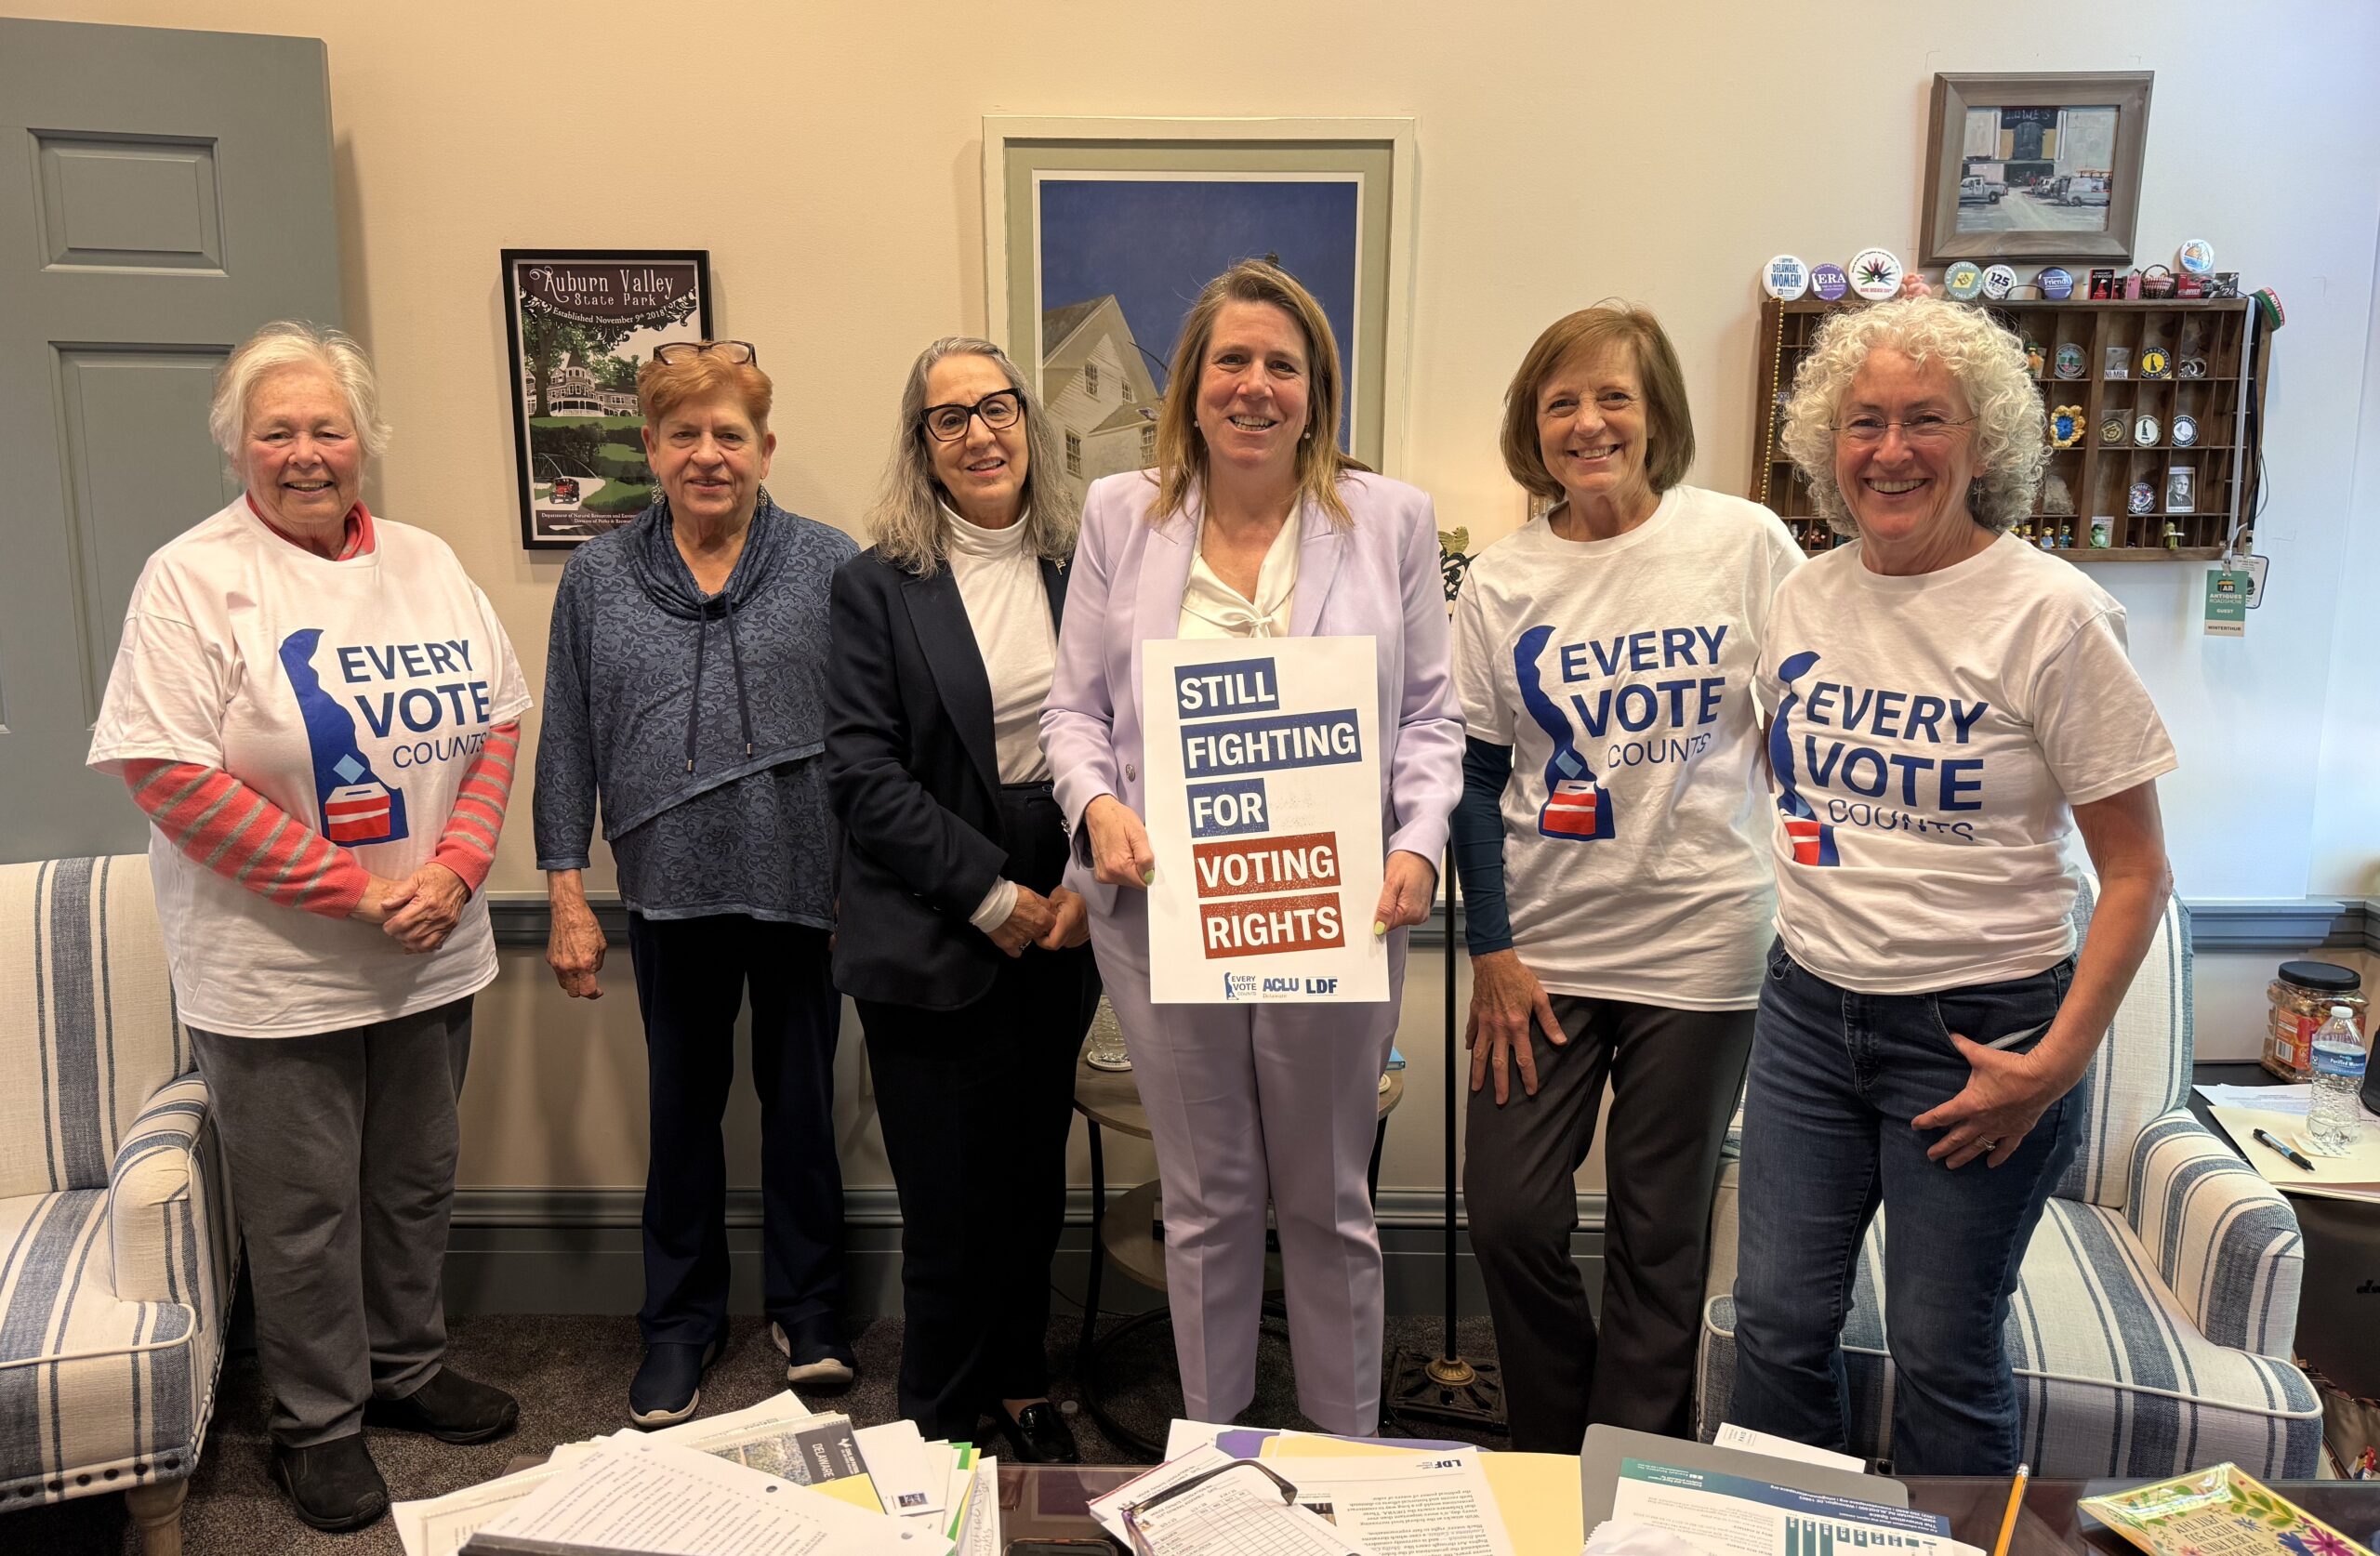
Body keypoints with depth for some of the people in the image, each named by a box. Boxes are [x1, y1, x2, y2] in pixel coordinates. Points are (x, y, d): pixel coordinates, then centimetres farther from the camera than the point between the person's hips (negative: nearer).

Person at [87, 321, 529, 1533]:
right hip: (277, 973, -5)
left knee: (417, 1182, 19)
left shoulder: (428, 565, 6)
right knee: (305, 1207, 9)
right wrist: (353, 891, -18)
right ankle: (320, 1423, 29)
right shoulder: (195, 579, -10)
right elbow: (167, 772, -16)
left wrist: (454, 866, -9)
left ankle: (406, 1367, 40)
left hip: (435, 957, 5)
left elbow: (497, 720, 7)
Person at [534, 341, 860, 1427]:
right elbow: (569, 741, 6)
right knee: (683, 1105, 14)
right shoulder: (598, 579, 5)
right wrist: (566, 893, 2)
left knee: (801, 1097, 11)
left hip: (805, 887, -1)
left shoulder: (830, 567, -1)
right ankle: (681, 1321, 30)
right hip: (674, 891, 2)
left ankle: (806, 1309, 29)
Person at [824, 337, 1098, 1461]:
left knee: (1034, 1179, 13)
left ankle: (1019, 1388, 34)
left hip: (1059, 934, 3)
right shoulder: (877, 587, -2)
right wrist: (991, 895, -13)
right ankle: (943, 1427, 24)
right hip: (931, 942, -3)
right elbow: (861, 774, -9)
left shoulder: (1083, 571, 6)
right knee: (948, 1201, 4)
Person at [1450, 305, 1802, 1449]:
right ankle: (1551, 1468, 29)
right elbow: (1476, 773, 3)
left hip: (1699, 941, -1)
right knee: (1509, 1216, 4)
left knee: (1660, 1234, 9)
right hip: (1544, 940, 2)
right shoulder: (1501, 582, 2)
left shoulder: (1745, 543, -3)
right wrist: (1490, 947, -1)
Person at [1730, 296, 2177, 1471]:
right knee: (1778, 1322, 9)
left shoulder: (2049, 613, -11)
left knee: (1943, 1353, 7)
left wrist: (2056, 1063, -15)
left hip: (1977, 1025, -4)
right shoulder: (1805, 599, 3)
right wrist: (1817, 920, 10)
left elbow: (2137, 875, -9)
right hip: (1809, 1009, 5)